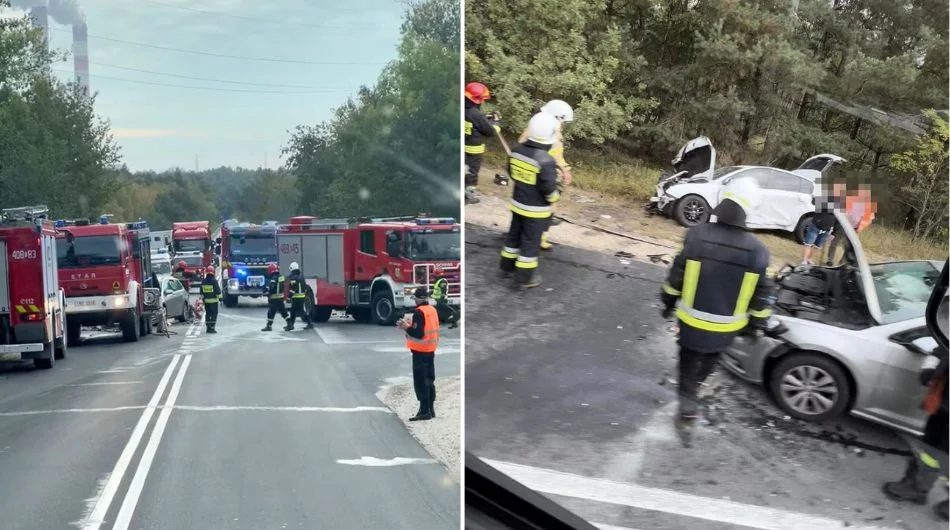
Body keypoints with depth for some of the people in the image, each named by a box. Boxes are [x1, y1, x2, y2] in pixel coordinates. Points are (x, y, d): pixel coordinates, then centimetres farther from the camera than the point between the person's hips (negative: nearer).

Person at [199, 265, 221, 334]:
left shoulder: (203, 282, 6)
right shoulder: (214, 281, -12)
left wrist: (202, 298, 23)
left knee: (208, 313, 12)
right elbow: (218, 290, -11)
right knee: (214, 314, -2)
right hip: (213, 300, -6)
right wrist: (220, 297, -3)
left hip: (206, 300, 6)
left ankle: (208, 327, 13)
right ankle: (212, 327, -9)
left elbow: (201, 292, 14)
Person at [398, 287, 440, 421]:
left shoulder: (419, 312, -17)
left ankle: (424, 411, -4)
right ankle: (430, 409, 20)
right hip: (431, 350, 8)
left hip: (420, 351, -8)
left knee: (420, 382, -4)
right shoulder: (433, 310, 9)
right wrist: (410, 326, 14)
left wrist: (406, 327, -8)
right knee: (429, 380, 14)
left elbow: (418, 334, -22)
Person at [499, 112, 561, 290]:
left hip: (517, 203, 7)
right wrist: (556, 196, -2)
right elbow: (549, 188, -22)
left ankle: (508, 265, 38)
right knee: (531, 242, 5)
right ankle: (524, 277, 13)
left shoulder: (517, 150, -6)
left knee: (514, 235, 22)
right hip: (536, 209, -7)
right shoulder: (546, 161, -27)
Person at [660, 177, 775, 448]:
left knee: (688, 363, 16)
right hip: (727, 326, 2)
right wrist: (757, 324, 11)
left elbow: (676, 276, -8)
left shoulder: (696, 235, -18)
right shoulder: (757, 250, -16)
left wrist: (668, 303, 9)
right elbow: (762, 295, -5)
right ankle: (694, 388, 50)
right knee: (708, 360, 28)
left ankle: (688, 413, 11)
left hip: (692, 319, -1)